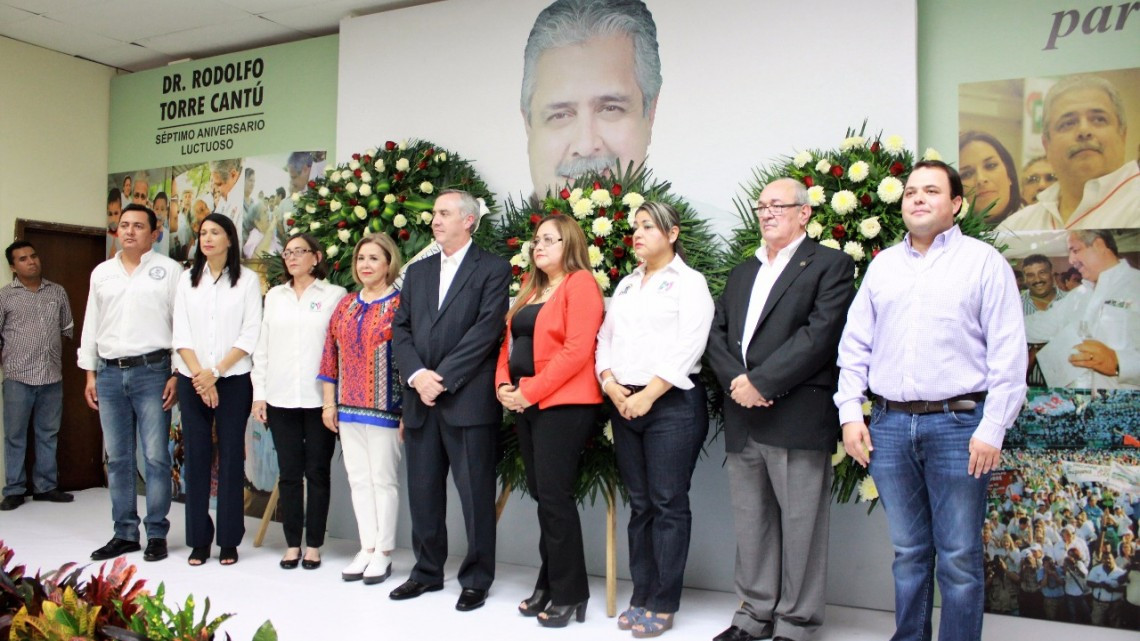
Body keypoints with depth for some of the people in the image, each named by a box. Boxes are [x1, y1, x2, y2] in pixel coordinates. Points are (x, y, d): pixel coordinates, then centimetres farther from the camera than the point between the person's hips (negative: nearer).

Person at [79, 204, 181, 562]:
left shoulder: (168, 270, 1)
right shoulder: (101, 273, 15)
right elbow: (91, 326, 17)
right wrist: (90, 375, 12)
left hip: (152, 371, -4)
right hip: (109, 374, 5)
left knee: (156, 456, -2)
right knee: (117, 458, 8)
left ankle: (157, 534, 7)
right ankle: (125, 533, 18)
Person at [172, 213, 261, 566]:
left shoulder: (247, 280, 1)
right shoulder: (188, 279, 10)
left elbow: (250, 335, -5)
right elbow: (181, 334, 3)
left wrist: (216, 372, -11)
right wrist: (199, 376, -8)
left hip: (234, 380, -2)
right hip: (192, 380, 3)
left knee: (231, 456, 1)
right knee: (196, 456, 4)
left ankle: (229, 540, 9)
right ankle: (198, 540, 13)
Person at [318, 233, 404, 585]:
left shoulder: (400, 304, -6)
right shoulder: (346, 305, 11)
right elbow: (332, 354, 12)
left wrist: (409, 409, -13)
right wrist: (329, 402, 9)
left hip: (384, 407, -6)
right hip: (349, 407, 6)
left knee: (383, 479, 2)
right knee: (358, 479, 11)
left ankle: (383, 553, 14)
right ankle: (367, 548, 22)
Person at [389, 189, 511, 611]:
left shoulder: (493, 270, 0)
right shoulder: (417, 272, 17)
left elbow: (487, 329, -11)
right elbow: (400, 328, 11)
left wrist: (443, 378, -15)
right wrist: (416, 374, -6)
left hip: (469, 400, -5)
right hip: (420, 401, 6)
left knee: (475, 495, 1)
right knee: (423, 493, 13)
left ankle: (476, 579, 14)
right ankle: (427, 572, 27)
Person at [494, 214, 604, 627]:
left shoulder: (580, 283, -6)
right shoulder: (531, 289, 19)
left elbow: (577, 351, -16)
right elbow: (511, 342, 19)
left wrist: (531, 391, -17)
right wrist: (504, 384, 0)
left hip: (563, 404, -8)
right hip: (525, 404, 8)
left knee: (554, 496, -6)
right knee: (542, 496, 11)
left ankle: (569, 593, 7)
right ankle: (550, 584, 21)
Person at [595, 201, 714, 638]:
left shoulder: (689, 282, -2)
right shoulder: (626, 284, 18)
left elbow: (687, 348, -12)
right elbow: (605, 338, 14)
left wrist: (647, 395, -16)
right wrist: (611, 385, -4)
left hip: (671, 403, -6)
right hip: (624, 403, 6)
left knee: (668, 504, -2)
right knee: (639, 504, 10)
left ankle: (664, 604, 6)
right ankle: (641, 595, 19)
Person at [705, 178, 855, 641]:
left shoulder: (830, 265, 1)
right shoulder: (742, 272, 21)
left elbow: (819, 335, -12)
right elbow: (717, 333, 12)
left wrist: (761, 382, -16)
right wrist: (736, 381, -7)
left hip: (797, 417, -6)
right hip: (742, 419, 6)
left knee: (800, 524, 1)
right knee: (751, 522, 12)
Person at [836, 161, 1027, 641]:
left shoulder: (983, 261, 1)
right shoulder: (882, 264, 13)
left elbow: (1008, 353, -5)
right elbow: (855, 344, 11)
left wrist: (992, 429, -11)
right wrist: (851, 413, 3)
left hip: (959, 423, -3)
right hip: (889, 424, 4)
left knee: (959, 557, 3)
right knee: (908, 552, 14)